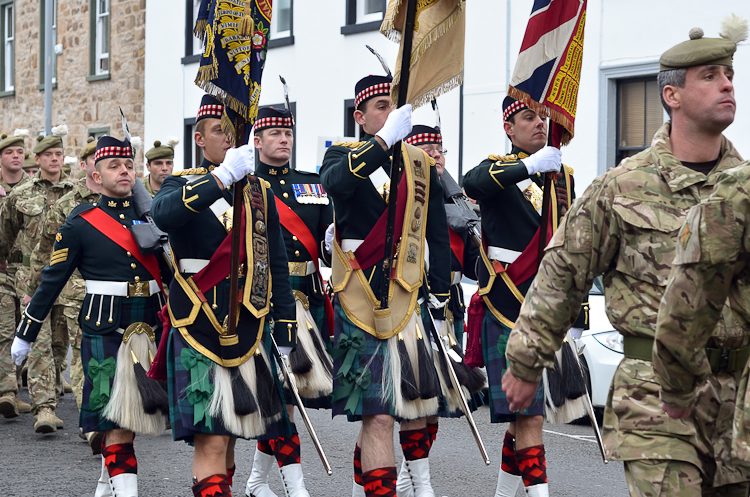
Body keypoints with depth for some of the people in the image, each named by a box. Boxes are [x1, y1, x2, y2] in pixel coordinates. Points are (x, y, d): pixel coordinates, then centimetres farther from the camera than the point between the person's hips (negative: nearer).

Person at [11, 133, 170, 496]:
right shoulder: (81, 222, -3)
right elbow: (52, 281, 1)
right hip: (104, 331, -5)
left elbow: (171, 271, 17)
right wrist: (24, 335, 3)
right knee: (115, 415, -9)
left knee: (133, 410, 12)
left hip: (150, 327, 5)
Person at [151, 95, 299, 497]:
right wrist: (223, 176, -30)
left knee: (228, 434, 12)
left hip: (249, 329, 5)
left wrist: (285, 327, 12)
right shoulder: (182, 184, 1)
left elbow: (276, 263, 16)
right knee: (210, 438, -13)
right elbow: (163, 214, -25)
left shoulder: (259, 190, 14)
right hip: (200, 329, -5)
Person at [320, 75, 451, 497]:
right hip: (361, 304, -5)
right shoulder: (344, 155, 0)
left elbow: (438, 237, 13)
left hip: (410, 301, 5)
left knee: (416, 400, 14)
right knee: (378, 414, -10)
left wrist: (441, 303, 8)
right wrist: (385, 139, -35)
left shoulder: (421, 164, 11)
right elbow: (336, 182, -27)